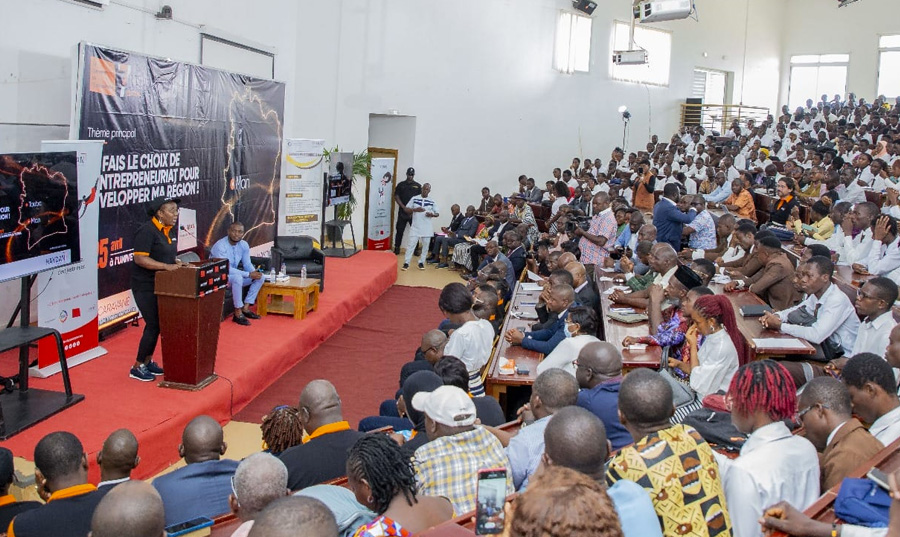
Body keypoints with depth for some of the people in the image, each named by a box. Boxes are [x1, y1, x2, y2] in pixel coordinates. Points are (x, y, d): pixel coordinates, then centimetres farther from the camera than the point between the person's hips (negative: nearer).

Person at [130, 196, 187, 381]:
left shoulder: (172, 230, 9)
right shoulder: (147, 231, -18)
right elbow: (140, 259, -25)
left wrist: (177, 262, 0)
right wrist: (166, 266, -29)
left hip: (161, 285, 9)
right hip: (145, 287, -9)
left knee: (157, 324, 13)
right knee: (154, 325, -7)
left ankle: (148, 362, 27)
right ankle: (138, 367, 6)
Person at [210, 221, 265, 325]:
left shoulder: (244, 245, -3)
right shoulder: (220, 246, -25)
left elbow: (247, 264, 3)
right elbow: (226, 269, -30)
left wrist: (254, 272, -22)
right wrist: (249, 274, -31)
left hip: (234, 275, 8)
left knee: (260, 277, -4)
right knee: (238, 277, -37)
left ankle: (245, 308, -4)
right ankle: (238, 313, -26)